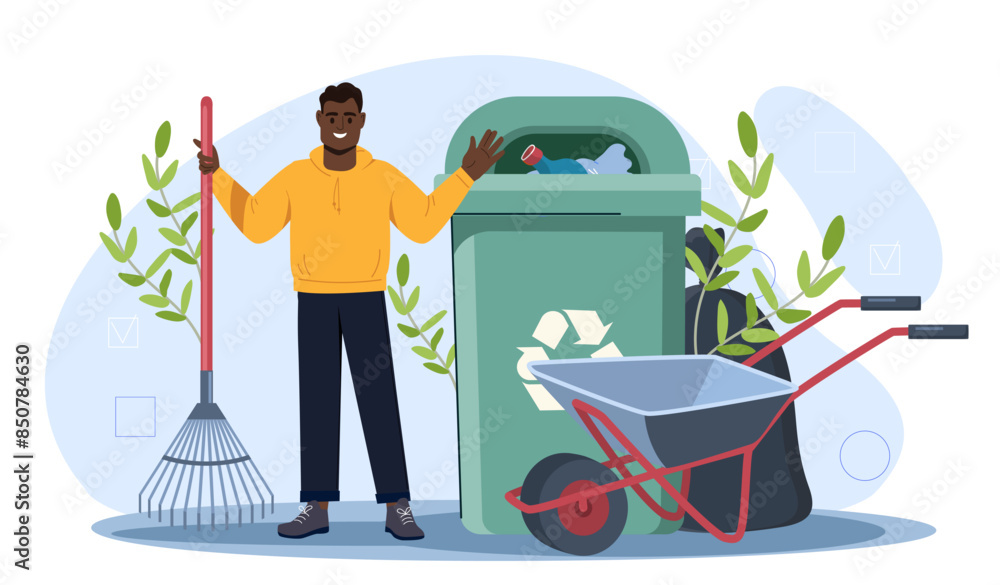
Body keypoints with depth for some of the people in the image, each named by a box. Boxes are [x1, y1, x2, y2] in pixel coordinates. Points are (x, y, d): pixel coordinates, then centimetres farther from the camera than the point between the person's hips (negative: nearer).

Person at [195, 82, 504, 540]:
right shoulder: (295, 176, 2)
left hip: (367, 300, -1)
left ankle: (397, 509, -1)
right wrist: (217, 175, 0)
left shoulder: (383, 177, 0)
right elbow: (255, 226, 6)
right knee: (317, 400, 1)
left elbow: (423, 225, 1)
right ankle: (317, 508, 8)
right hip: (313, 301, 1)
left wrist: (465, 176, -4)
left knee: (378, 398, -6)